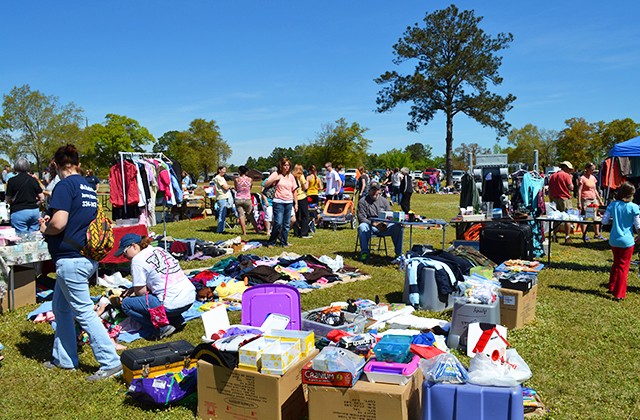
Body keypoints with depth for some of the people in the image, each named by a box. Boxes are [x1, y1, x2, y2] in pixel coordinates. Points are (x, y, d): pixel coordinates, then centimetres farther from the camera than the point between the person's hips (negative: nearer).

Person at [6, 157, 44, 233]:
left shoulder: (12, 181, -4)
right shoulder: (34, 180, 4)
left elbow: (8, 200, 3)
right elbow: (42, 198, 5)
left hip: (19, 213, -3)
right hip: (35, 212, 3)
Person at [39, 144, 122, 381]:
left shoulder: (65, 185, -14)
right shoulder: (88, 187, 13)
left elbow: (59, 223, -23)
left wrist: (45, 229, -3)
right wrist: (51, 221, 16)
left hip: (71, 259, -9)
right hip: (87, 257, 9)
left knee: (84, 312, -3)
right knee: (60, 307, 21)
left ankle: (111, 363, 0)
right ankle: (64, 359, 31)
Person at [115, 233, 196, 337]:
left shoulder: (138, 259, -6)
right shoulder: (159, 250, 17)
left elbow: (141, 291, -5)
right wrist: (133, 289, 18)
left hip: (172, 305, -8)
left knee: (126, 304, 8)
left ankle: (161, 328, -1)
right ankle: (176, 320, 17)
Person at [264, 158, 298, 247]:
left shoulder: (291, 176, 12)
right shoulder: (276, 174, 0)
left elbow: (294, 190, 16)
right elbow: (266, 185, -5)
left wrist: (296, 203, 14)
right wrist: (275, 179, -16)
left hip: (289, 202, 5)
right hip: (278, 202, -4)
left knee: (287, 224, 6)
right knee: (278, 223, -10)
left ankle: (284, 242, 17)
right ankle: (271, 242, 4)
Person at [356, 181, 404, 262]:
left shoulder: (384, 200, 14)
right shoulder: (363, 201, 3)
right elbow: (361, 218, -6)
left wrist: (385, 224, -14)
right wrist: (374, 224, -21)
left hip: (384, 227, 3)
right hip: (370, 227, -3)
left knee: (398, 227, -21)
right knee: (362, 227, -36)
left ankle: (398, 253, -15)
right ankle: (364, 252, -29)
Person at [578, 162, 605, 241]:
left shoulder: (593, 178, 15)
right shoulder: (582, 178, -6)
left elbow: (595, 190, 22)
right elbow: (579, 191, -9)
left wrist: (600, 200, 19)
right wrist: (579, 202, -15)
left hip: (594, 199, 7)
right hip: (586, 199, -7)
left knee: (596, 217, 8)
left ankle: (597, 234, 17)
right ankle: (584, 235, 5)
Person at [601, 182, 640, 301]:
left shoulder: (613, 205, -3)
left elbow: (604, 221, -4)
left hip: (614, 240, 3)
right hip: (627, 241, -3)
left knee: (616, 263, 23)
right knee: (623, 267, 7)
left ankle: (612, 287, 34)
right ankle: (619, 294, 13)